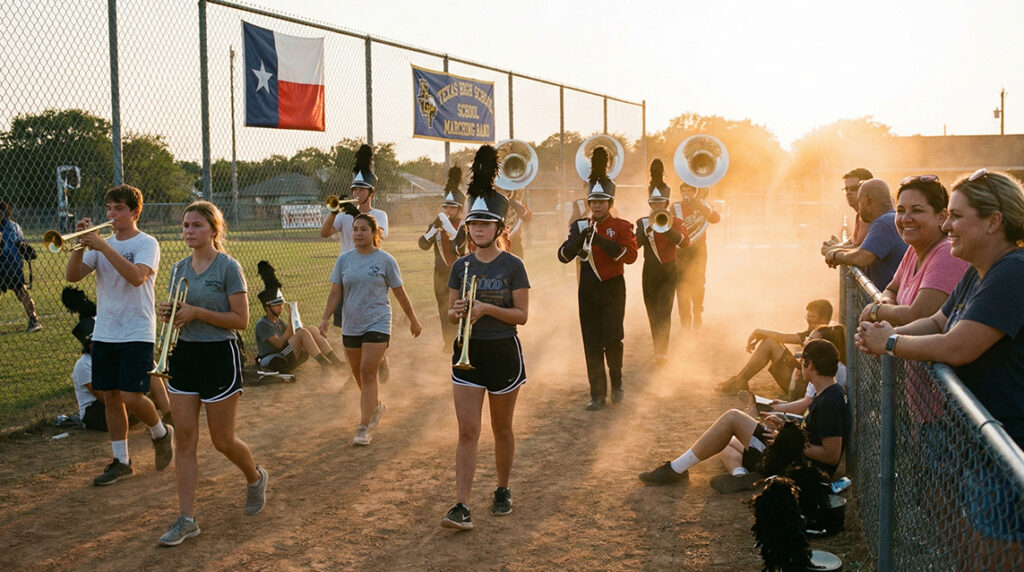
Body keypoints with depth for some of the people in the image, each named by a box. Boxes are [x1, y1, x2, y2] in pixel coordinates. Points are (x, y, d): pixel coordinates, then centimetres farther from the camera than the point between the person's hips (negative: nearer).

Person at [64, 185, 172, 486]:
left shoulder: (147, 244, -5)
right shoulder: (101, 243, 12)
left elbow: (136, 276, -24)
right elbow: (72, 276, 2)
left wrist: (104, 247, -26)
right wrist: (81, 244, -11)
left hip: (137, 333, -6)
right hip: (104, 333, 6)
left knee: (131, 397, -11)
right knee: (110, 397, 8)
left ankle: (161, 433, 18)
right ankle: (121, 462, 18)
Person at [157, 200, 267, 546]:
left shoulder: (228, 267, -10)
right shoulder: (180, 268, 10)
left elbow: (241, 320, -12)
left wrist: (197, 312, -20)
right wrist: (170, 314, -5)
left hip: (219, 355, -6)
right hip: (184, 353, 6)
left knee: (223, 440, 4)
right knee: (185, 438, 2)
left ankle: (256, 478, 35)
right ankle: (186, 519, 7)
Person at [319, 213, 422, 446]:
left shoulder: (385, 260, -3)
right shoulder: (344, 260, 5)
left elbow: (400, 293, 4)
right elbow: (335, 292, 4)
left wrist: (413, 321, 10)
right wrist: (326, 318, -9)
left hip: (377, 324, -4)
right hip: (350, 326, 4)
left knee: (368, 373, -12)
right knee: (358, 374, 14)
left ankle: (363, 427, -9)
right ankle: (376, 406, 41)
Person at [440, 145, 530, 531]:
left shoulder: (512, 266, -5)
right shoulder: (462, 266, 6)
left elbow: (522, 315, -7)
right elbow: (450, 313, 9)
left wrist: (487, 309, -20)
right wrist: (457, 312, -14)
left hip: (502, 351, -2)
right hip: (467, 352, 3)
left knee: (502, 429, 11)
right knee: (467, 431, -4)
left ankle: (503, 491, 30)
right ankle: (462, 507, -6)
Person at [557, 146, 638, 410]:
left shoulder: (621, 227, -1)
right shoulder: (579, 226, 7)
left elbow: (631, 255, -16)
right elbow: (563, 256, 0)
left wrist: (601, 240, -23)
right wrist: (579, 239, -18)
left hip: (612, 289, -3)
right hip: (587, 291, 3)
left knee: (611, 340, -9)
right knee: (592, 345, 2)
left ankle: (616, 382, 17)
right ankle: (598, 395, 9)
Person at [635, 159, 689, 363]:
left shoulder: (675, 221, 0)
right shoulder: (643, 222, 5)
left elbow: (685, 242, -15)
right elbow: (634, 245, -7)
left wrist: (666, 228, -25)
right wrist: (648, 229, -21)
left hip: (668, 272, -3)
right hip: (650, 272, 3)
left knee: (664, 312, -13)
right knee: (652, 313, 7)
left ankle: (662, 350, -14)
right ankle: (658, 347, 20)